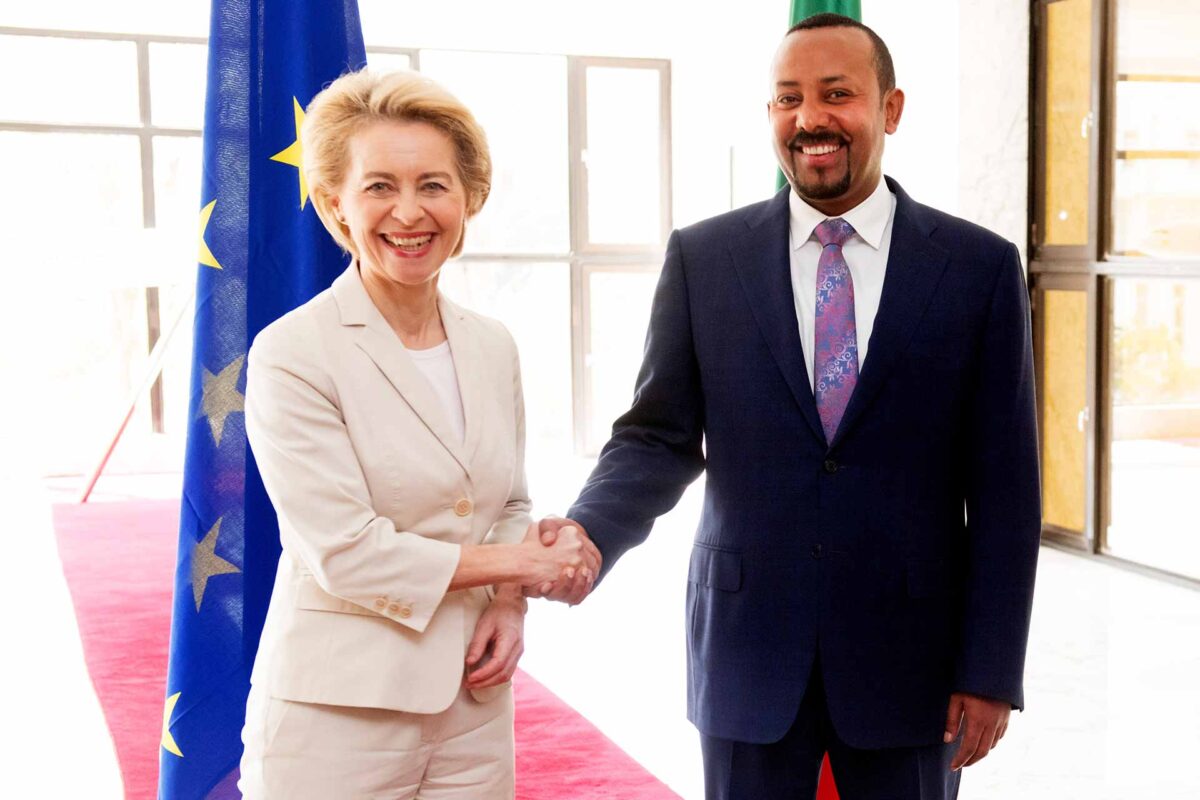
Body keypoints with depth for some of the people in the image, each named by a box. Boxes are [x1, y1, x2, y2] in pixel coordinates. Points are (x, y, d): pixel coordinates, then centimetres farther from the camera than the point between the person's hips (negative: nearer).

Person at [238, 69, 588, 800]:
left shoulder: (493, 347, 6)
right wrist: (519, 564, -9)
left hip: (475, 706, 5)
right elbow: (345, 554, -16)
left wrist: (509, 606, -5)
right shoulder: (292, 353, -12)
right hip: (341, 713, -5)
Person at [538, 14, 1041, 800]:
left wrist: (990, 672, -4)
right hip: (749, 651, 1)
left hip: (909, 655, 0)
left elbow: (1003, 485, -2)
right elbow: (657, 437, 1)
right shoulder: (702, 258, 1)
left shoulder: (980, 266, -2)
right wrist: (587, 531, -19)